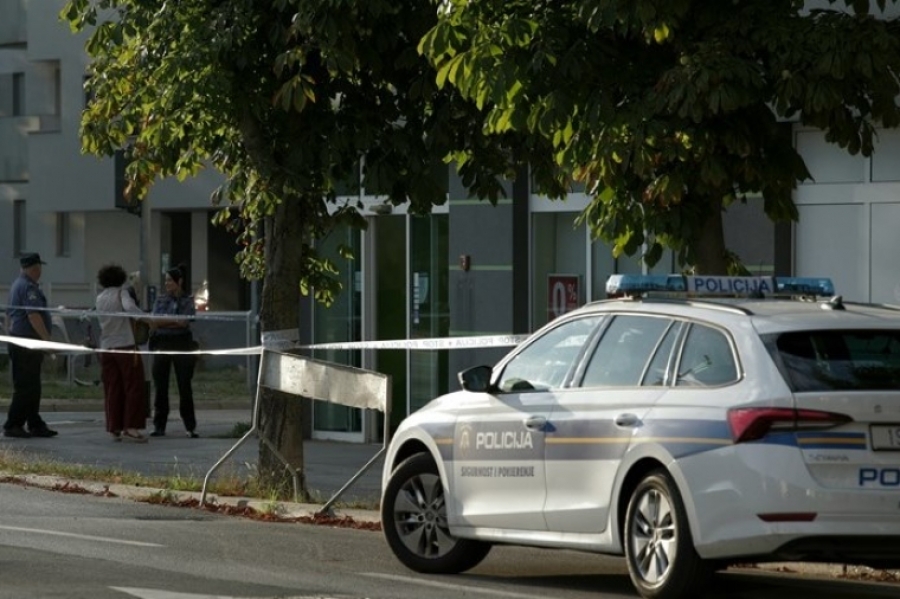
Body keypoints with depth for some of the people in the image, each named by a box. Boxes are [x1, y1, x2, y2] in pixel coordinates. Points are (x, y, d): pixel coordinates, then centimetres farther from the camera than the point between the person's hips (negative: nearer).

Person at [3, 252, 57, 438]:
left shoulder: (16, 285, 18)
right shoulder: (29, 287, -14)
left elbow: (9, 314, 25)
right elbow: (33, 315, -23)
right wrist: (47, 339, -23)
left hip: (17, 342, 11)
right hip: (27, 344, -11)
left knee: (30, 388, 12)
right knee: (26, 387, -8)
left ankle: (35, 425, 14)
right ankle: (12, 425, -7)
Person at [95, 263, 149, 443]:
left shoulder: (100, 298, 12)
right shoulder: (122, 293, -4)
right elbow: (129, 307, -21)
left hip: (106, 348, 5)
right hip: (125, 345, -5)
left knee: (112, 389, 7)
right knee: (133, 387, -2)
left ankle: (114, 429, 5)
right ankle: (130, 427, -9)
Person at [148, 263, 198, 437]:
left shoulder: (188, 301, 2)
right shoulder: (161, 300, 10)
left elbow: (184, 322, -11)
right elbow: (154, 322, 2)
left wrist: (162, 322, -10)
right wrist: (174, 322, -12)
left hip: (182, 345, -2)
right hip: (162, 344, 3)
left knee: (184, 386, -2)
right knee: (160, 387, 2)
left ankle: (190, 427, 2)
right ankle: (159, 426, 8)